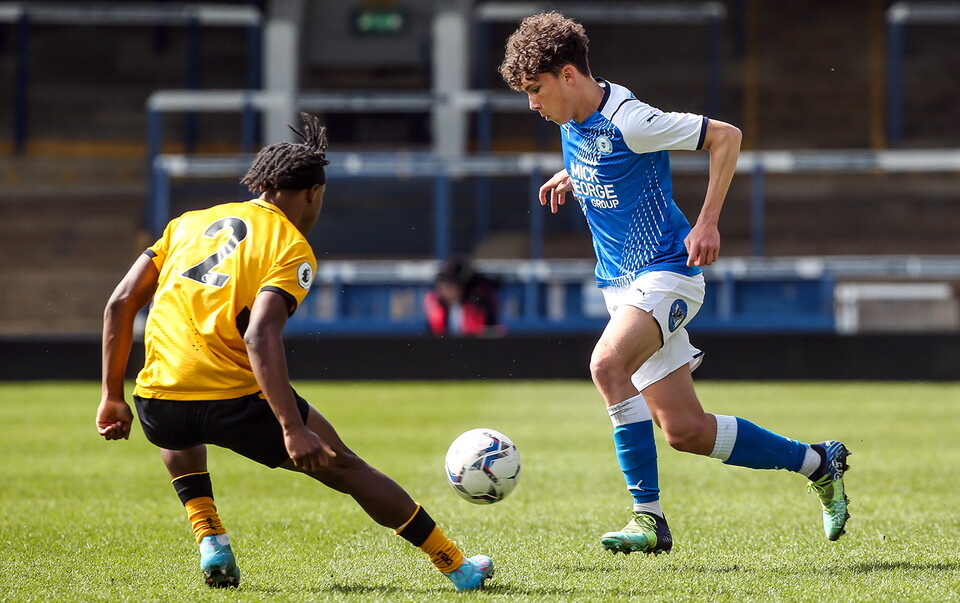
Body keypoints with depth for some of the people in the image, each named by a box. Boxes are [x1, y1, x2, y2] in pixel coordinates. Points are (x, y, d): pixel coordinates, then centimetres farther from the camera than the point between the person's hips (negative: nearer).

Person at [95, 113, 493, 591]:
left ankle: (210, 542, 24)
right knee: (344, 468, 14)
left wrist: (113, 398, 17)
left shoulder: (190, 222, 17)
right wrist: (293, 430, -22)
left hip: (157, 405, 5)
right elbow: (260, 338, -18)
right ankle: (456, 567, 20)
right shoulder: (291, 248, 0)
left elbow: (120, 303, 12)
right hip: (236, 403, -4)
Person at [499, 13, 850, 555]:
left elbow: (726, 137, -15)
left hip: (665, 274, -9)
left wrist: (708, 223, -18)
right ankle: (819, 463, 24)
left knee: (607, 365, -34)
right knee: (685, 431, 7)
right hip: (624, 282, 9)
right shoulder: (573, 119, 6)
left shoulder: (628, 121, -19)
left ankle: (650, 517, -29)